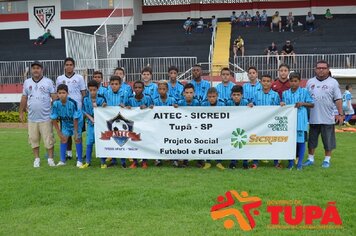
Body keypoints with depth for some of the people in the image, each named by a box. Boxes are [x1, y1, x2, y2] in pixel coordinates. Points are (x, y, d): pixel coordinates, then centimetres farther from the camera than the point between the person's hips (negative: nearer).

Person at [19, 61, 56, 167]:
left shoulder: (48, 82, 0)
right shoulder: (27, 82, 10)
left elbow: (54, 97, -3)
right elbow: (24, 98, 14)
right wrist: (21, 112, 13)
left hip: (46, 117, -3)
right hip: (32, 118, 3)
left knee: (48, 139, 0)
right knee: (33, 139, 9)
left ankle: (50, 158, 12)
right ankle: (36, 159, 22)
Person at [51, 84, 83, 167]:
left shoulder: (72, 103, -33)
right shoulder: (56, 103, -23)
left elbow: (75, 119, -26)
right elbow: (54, 119, -11)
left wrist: (75, 132, -21)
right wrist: (59, 132, -9)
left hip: (77, 121, -3)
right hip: (65, 122, 4)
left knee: (77, 139, -7)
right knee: (63, 138, 1)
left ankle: (79, 160, 4)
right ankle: (62, 160, 12)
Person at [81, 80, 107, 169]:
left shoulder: (102, 98, -8)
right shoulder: (86, 99, -1)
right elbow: (84, 111, 5)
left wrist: (103, 107, -25)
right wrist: (91, 118, -7)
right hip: (91, 123, 2)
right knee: (89, 142, 5)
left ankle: (103, 162, 12)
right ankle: (87, 162, 16)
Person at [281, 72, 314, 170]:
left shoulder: (304, 92, 3)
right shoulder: (285, 93, 9)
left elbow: (312, 104, 4)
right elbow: (283, 106, 15)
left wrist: (303, 103, -11)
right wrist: (282, 105, -8)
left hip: (301, 121, -2)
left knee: (301, 141, 2)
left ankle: (300, 163, 13)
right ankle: (291, 162, 17)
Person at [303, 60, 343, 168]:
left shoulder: (333, 82, 1)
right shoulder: (310, 82, 9)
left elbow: (338, 99, -2)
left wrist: (340, 114, -7)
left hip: (327, 118, -2)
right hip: (313, 118, 3)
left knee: (328, 140, 5)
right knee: (311, 140, 11)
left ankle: (327, 160, 19)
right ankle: (310, 159, 23)